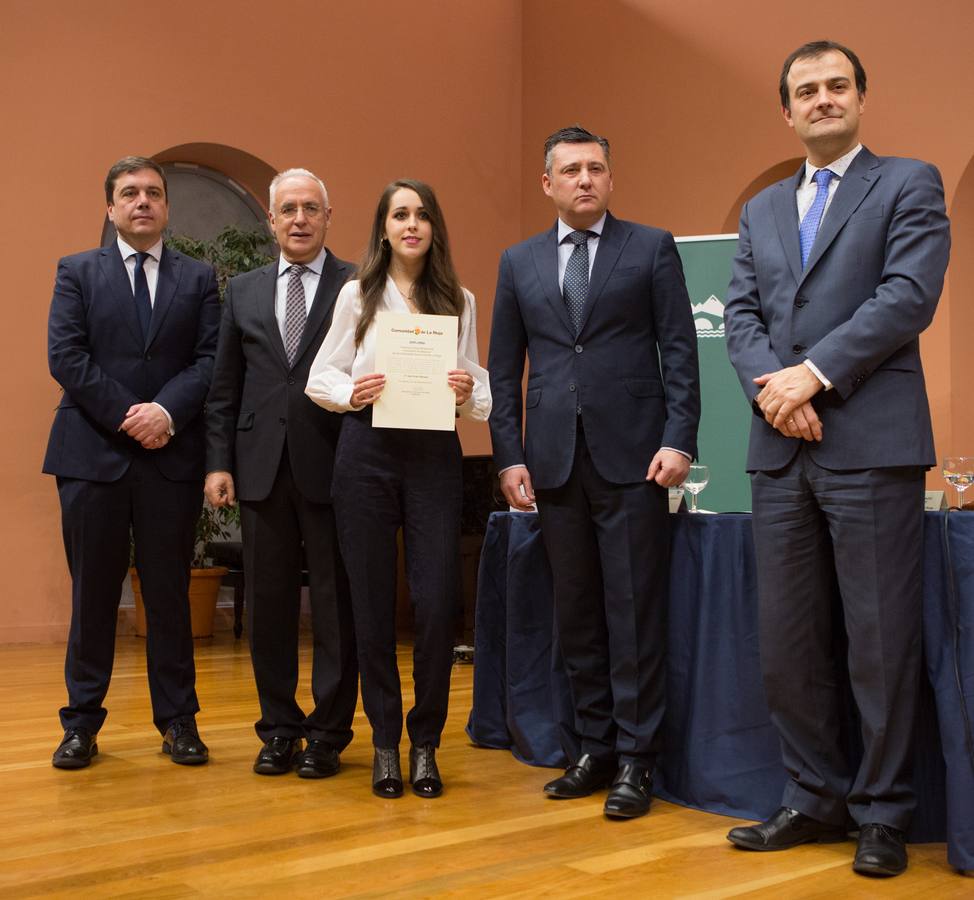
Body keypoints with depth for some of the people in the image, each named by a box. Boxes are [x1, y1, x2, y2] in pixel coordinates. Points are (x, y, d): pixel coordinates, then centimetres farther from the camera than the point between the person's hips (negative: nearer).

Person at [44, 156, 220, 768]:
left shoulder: (199, 279, 10)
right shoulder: (78, 273, 8)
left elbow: (210, 360, 1)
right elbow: (65, 355, -3)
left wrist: (167, 411, -15)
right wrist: (127, 415, -12)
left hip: (173, 456, 1)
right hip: (93, 454, 0)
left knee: (170, 592, 7)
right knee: (93, 592, 6)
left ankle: (178, 719, 16)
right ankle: (82, 723, 16)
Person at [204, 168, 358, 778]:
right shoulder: (244, 292, 14)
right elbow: (224, 388, 12)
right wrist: (219, 462, 3)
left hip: (332, 468, -3)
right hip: (262, 468, 4)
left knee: (335, 605, 3)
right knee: (269, 604, 9)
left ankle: (328, 733, 15)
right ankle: (279, 728, 22)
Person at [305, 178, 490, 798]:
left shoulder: (459, 301, 10)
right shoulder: (358, 295, 6)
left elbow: (480, 391, 12)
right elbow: (320, 378, 8)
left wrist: (469, 391, -10)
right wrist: (352, 392, -12)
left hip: (435, 453, 1)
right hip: (368, 451, 0)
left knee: (437, 603, -5)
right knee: (374, 603, 4)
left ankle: (425, 743, 13)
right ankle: (385, 742, 19)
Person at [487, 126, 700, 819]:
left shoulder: (652, 248, 6)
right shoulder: (519, 262, 13)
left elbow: (679, 350, 1)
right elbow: (504, 369, 12)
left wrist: (679, 440, -9)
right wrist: (509, 456, 3)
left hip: (632, 456, -3)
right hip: (556, 461, 3)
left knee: (635, 611, -1)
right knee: (576, 613, 8)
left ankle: (636, 760, 7)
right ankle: (593, 748, 19)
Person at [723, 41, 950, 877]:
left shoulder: (909, 184, 5)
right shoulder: (761, 210, 20)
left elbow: (909, 295, -8)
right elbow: (741, 313, 10)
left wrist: (816, 372, -14)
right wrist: (771, 387, -9)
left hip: (871, 445, -5)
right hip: (781, 452, 5)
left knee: (880, 641, 0)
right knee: (787, 643, 7)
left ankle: (883, 814, 13)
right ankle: (817, 798, 21)